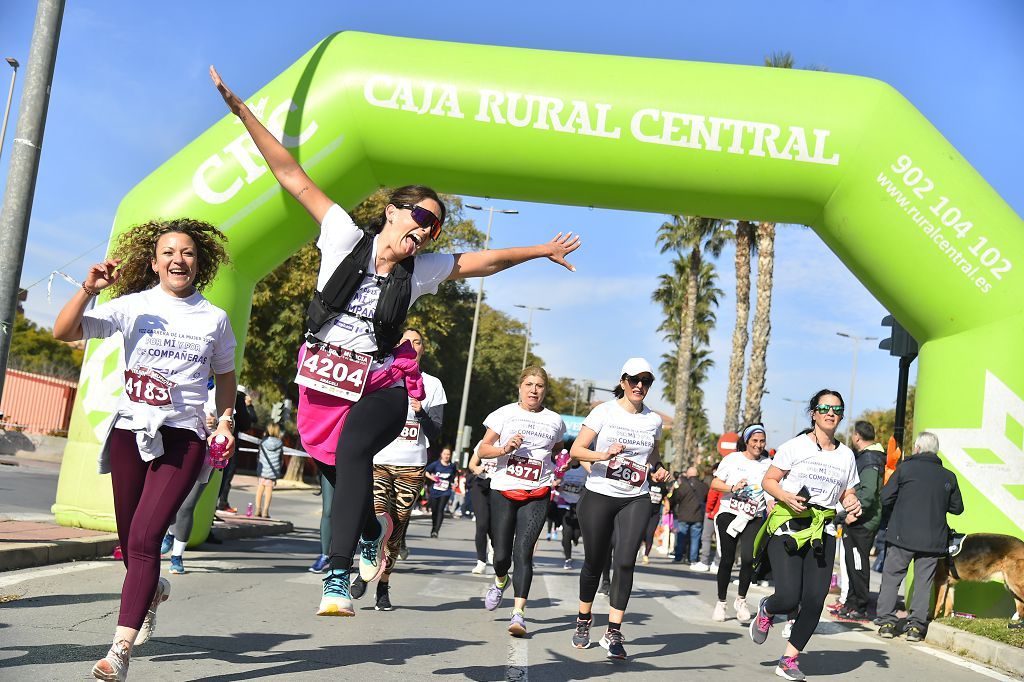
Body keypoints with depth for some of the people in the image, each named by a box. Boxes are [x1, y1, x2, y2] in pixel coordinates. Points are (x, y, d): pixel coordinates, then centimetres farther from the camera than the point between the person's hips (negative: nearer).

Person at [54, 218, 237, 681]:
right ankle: (153, 590, 47)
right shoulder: (133, 306, 3)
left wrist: (225, 421, 6)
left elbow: (224, 375, 19)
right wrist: (89, 289, -19)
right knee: (130, 540, 13)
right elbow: (64, 332, -5)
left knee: (143, 538, -15)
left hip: (183, 438, -2)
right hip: (130, 431, 2)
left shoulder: (215, 319, 7)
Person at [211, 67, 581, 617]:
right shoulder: (345, 238, -1)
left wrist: (541, 252, 28)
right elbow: (291, 174, -1)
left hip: (379, 385, 0)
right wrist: (239, 108, -1)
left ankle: (337, 581, -29)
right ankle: (374, 531, 44)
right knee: (339, 475, 10)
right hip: (321, 380, 1)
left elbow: (481, 261, 21)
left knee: (353, 453, -29)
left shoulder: (421, 271, 7)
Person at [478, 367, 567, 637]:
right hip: (503, 491, 0)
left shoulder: (554, 421, 8)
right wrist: (505, 448, -14)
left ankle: (518, 612, -9)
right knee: (501, 554, 4)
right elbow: (482, 449, 3)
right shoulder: (504, 414, 4)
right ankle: (500, 581, 39)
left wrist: (552, 473, 11)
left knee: (523, 552, -11)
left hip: (537, 495, 0)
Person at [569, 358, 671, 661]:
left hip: (636, 500, 2)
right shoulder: (604, 412, -3)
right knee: (594, 562, 7)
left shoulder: (654, 420, 8)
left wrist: (658, 470, 6)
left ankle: (613, 633, -7)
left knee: (625, 562, -12)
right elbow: (576, 450, -6)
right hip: (599, 496, -2)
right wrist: (603, 455, -23)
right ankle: (583, 621, 30)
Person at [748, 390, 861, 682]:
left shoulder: (846, 455, 12)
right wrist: (785, 496, -17)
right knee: (788, 598, -14)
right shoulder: (795, 446, -1)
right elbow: (768, 481, 2)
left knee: (815, 599, -5)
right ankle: (766, 610, 24)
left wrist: (853, 505, -5)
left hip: (823, 532, 4)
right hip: (787, 526, -4)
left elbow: (847, 494, 17)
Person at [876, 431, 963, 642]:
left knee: (891, 577, 8)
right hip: (933, 539, 2)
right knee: (923, 582, 9)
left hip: (902, 536, -2)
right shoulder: (949, 477, 4)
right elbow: (957, 508, 13)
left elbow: (885, 499, -4)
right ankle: (916, 625, 6)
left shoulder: (905, 468, -4)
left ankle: (887, 622, 6)